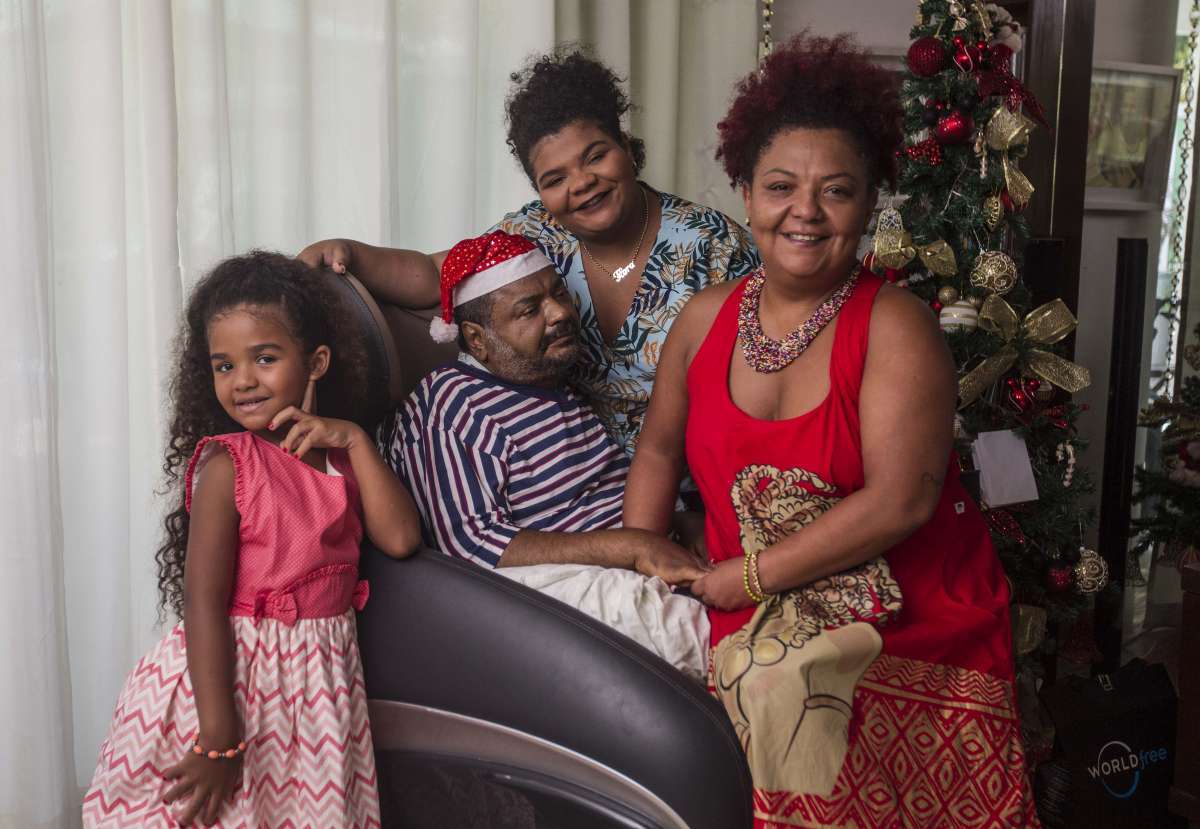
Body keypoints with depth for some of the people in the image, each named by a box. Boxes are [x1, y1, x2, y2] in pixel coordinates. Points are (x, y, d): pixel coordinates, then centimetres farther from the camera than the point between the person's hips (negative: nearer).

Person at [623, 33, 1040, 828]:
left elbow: (898, 499, -21)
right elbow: (660, 449, 15)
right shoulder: (705, 320, 2)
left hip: (914, 640, -3)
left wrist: (752, 574, -16)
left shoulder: (895, 327, -12)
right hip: (761, 641, 3)